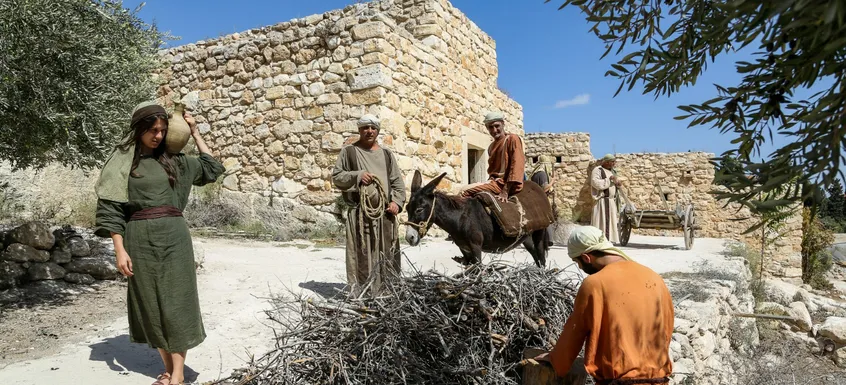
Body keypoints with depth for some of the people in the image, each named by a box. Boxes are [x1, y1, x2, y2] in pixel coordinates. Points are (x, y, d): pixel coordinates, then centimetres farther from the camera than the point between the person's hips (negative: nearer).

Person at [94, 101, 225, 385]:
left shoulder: (171, 159, 11)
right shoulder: (121, 162, 2)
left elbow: (212, 167, 20)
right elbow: (110, 208, -2)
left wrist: (194, 132, 18)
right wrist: (120, 250, -9)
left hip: (174, 236, 2)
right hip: (140, 239, -1)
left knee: (175, 301, -1)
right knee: (150, 303, 6)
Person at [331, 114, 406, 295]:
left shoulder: (386, 154, 17)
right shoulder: (349, 152, 8)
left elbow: (397, 181, 14)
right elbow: (336, 177, 5)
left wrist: (397, 201, -2)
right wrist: (357, 176, -11)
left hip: (385, 212, 3)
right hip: (360, 212, -3)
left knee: (387, 254, 5)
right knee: (362, 254, -6)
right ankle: (361, 293, 0)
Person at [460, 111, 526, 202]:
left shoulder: (512, 139, -3)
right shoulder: (491, 147, 20)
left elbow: (517, 165, -14)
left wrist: (505, 191, -21)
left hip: (506, 183, -8)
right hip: (493, 181, 8)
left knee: (465, 192, -21)